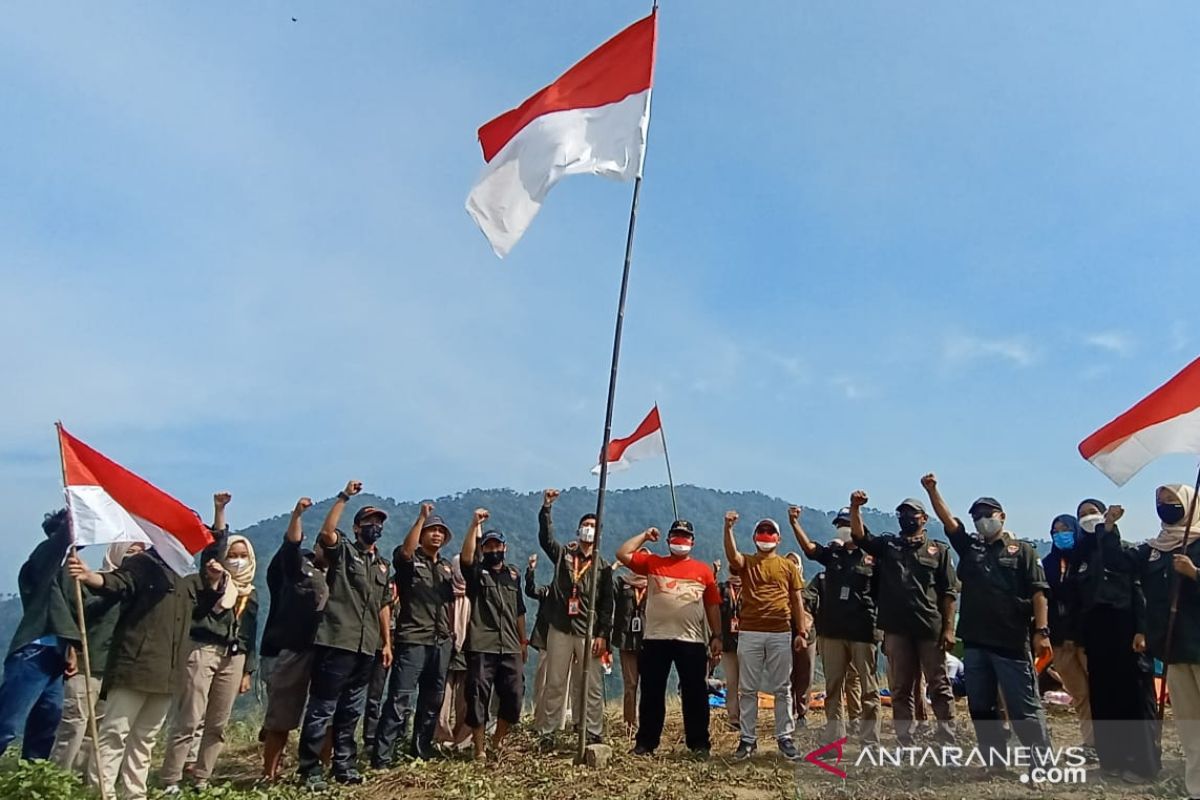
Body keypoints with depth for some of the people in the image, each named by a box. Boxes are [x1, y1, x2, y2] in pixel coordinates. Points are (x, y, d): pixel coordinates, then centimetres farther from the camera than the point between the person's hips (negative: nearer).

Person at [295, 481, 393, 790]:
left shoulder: (382, 565, 19)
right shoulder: (343, 550, 1)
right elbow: (326, 532, -21)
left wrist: (387, 642, 16)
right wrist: (344, 497, -22)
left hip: (366, 647, 6)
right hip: (336, 642, -6)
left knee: (351, 710, 14)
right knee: (322, 709, -3)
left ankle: (344, 765, 23)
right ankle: (310, 769, 6)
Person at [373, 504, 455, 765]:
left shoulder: (447, 566, 17)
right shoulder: (410, 560, -1)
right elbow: (405, 550, -25)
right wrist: (422, 517, -26)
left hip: (442, 641, 6)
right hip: (413, 639, -6)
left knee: (433, 700, 13)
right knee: (400, 700, -10)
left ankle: (422, 749, 25)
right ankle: (381, 756, -6)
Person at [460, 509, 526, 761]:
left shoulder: (513, 575, 16)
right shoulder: (475, 572, 3)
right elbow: (466, 556, -21)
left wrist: (523, 640, 20)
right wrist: (475, 524, -25)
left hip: (510, 648, 4)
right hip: (481, 647, -4)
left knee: (514, 696, 2)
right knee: (478, 698, -1)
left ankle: (498, 741, 24)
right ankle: (480, 749, 12)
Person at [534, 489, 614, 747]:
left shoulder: (603, 566, 5)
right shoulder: (563, 554, 8)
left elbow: (607, 604, 2)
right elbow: (545, 538, -9)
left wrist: (603, 634, -5)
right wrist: (546, 508, -19)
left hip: (589, 631, 0)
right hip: (560, 628, 1)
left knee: (591, 685, 3)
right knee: (554, 683, 5)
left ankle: (594, 733, 11)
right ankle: (547, 732, 11)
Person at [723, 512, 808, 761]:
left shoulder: (788, 566, 11)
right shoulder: (746, 563, 8)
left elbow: (797, 601, 9)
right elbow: (732, 556, -17)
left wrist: (802, 632, 2)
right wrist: (728, 528, -30)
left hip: (781, 633, 0)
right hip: (749, 633, 0)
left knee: (782, 688, 5)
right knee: (747, 688, 4)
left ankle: (785, 737, 14)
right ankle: (748, 738, 11)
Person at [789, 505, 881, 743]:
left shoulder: (872, 557, -1)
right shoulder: (832, 553, 9)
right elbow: (809, 547, -9)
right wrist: (794, 524, -25)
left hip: (863, 632, -3)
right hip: (832, 630, 4)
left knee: (868, 688, 4)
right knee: (833, 687, 9)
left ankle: (870, 741, 12)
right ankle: (833, 740, 17)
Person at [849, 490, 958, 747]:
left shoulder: (938, 550, 8)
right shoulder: (887, 545, 12)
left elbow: (948, 593, 4)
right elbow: (859, 535, -4)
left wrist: (948, 628, -4)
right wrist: (855, 507, -20)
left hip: (931, 628, -2)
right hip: (897, 629, 2)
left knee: (939, 686, 3)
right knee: (900, 689, 8)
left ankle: (947, 743, 12)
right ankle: (905, 745, 17)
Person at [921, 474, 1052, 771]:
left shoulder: (1022, 550, 4)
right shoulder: (969, 547, 15)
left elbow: (1038, 593, -3)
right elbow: (947, 519, 5)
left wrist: (1041, 630, -13)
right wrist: (932, 490, -7)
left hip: (1012, 641, -5)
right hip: (975, 641, 5)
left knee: (1025, 707, -3)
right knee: (981, 707, 10)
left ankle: (1044, 764, 5)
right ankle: (995, 763, 20)